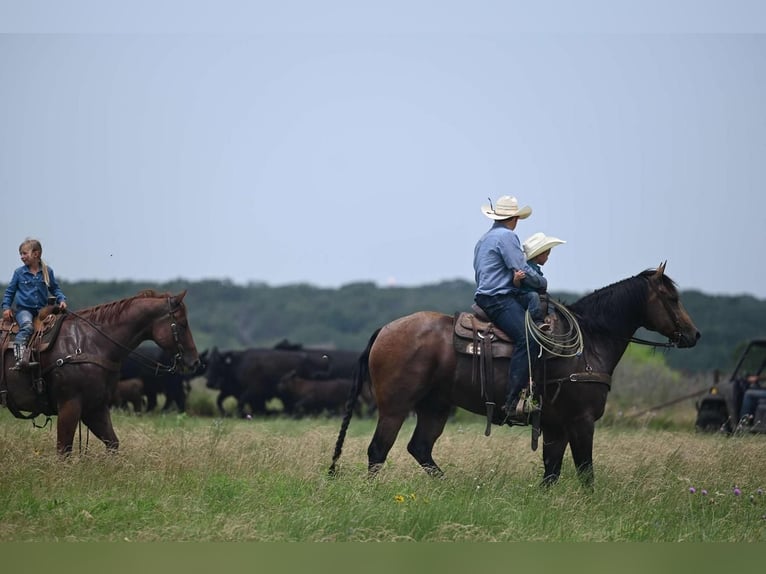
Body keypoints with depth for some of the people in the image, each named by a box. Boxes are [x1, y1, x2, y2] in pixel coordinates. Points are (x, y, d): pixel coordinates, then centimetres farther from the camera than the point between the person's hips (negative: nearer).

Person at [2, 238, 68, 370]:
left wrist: (61, 300, -1)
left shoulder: (47, 271, 7)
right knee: (27, 326, -32)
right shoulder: (19, 273, 5)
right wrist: (6, 307, 3)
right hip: (24, 309, -3)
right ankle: (20, 356, -44)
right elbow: (9, 291, 13)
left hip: (42, 309, 3)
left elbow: (55, 288, 17)